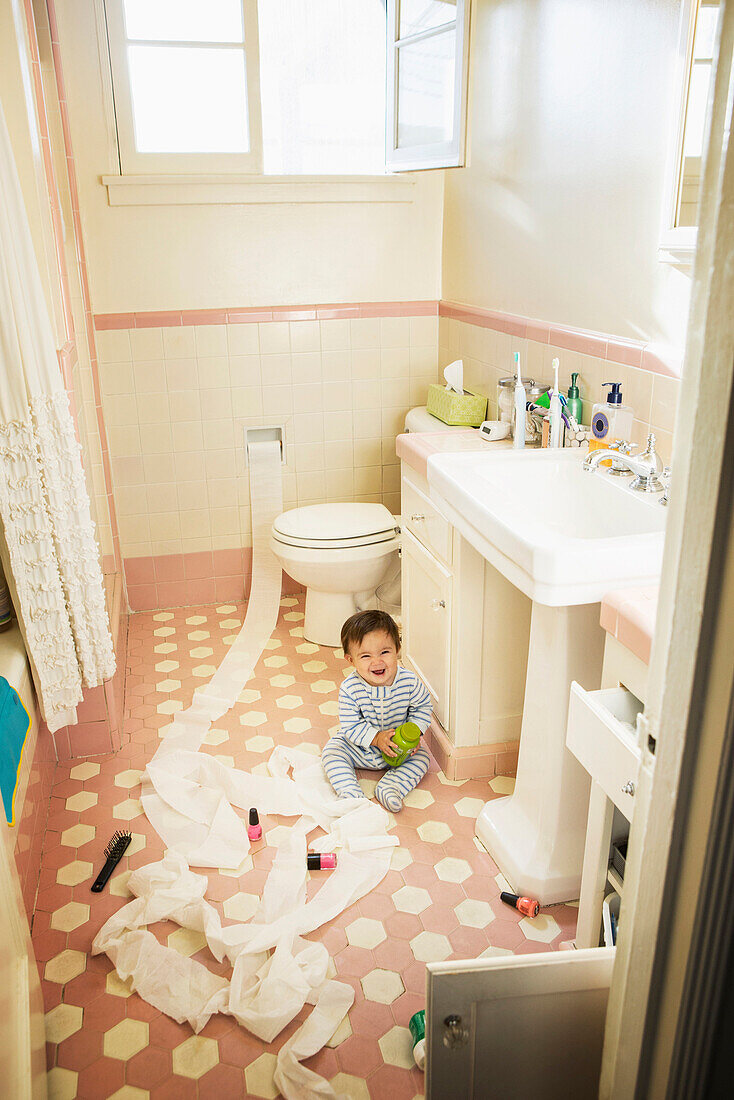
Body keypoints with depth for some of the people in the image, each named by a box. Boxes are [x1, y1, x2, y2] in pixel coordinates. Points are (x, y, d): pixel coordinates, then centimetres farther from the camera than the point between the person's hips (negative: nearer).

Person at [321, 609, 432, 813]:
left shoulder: (409, 682, -23)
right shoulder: (349, 688, -26)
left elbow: (423, 707, -4)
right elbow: (351, 727, -19)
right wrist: (376, 738, -32)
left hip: (397, 745, 1)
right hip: (358, 746, -1)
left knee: (421, 758, -15)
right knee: (331, 751, -18)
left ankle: (389, 787, -21)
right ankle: (351, 793, -24)